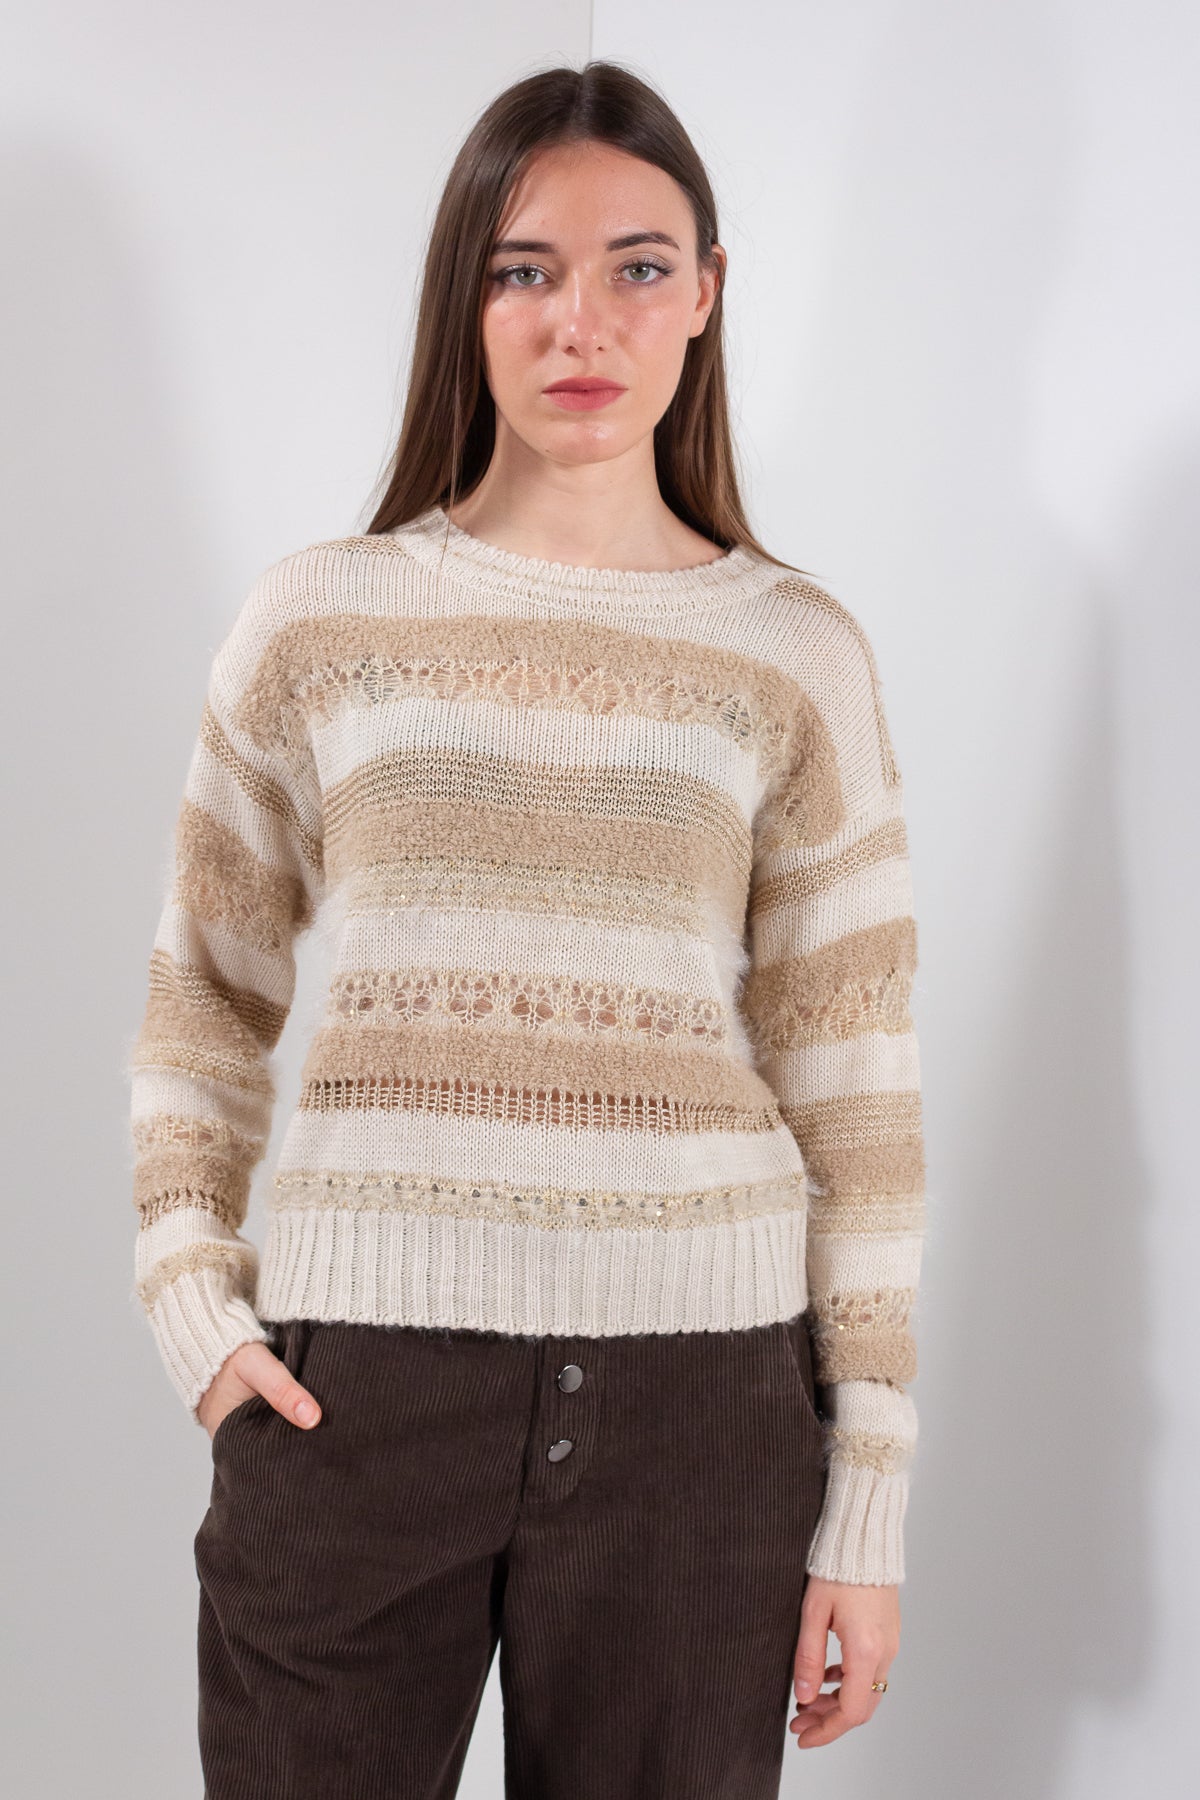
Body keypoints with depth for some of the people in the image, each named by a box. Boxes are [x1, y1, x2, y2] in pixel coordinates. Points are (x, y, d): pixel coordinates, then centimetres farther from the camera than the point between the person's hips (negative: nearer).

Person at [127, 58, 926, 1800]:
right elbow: (202, 1005, 11)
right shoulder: (315, 622, 4)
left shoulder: (798, 654, 3)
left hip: (694, 1395, 0)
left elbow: (856, 1099, 3)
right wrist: (194, 1303, -2)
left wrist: (868, 1505, 2)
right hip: (353, 1383, 1)